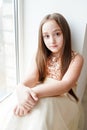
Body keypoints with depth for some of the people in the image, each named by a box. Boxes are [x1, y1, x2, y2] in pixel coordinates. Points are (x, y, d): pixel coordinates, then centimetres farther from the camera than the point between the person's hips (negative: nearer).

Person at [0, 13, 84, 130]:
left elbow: (65, 85, -21)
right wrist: (22, 88, -33)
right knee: (18, 102, -28)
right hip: (40, 95, 3)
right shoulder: (40, 56, 6)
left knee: (43, 105, -35)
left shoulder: (76, 58, -7)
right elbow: (32, 78, -8)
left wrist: (36, 92, -36)